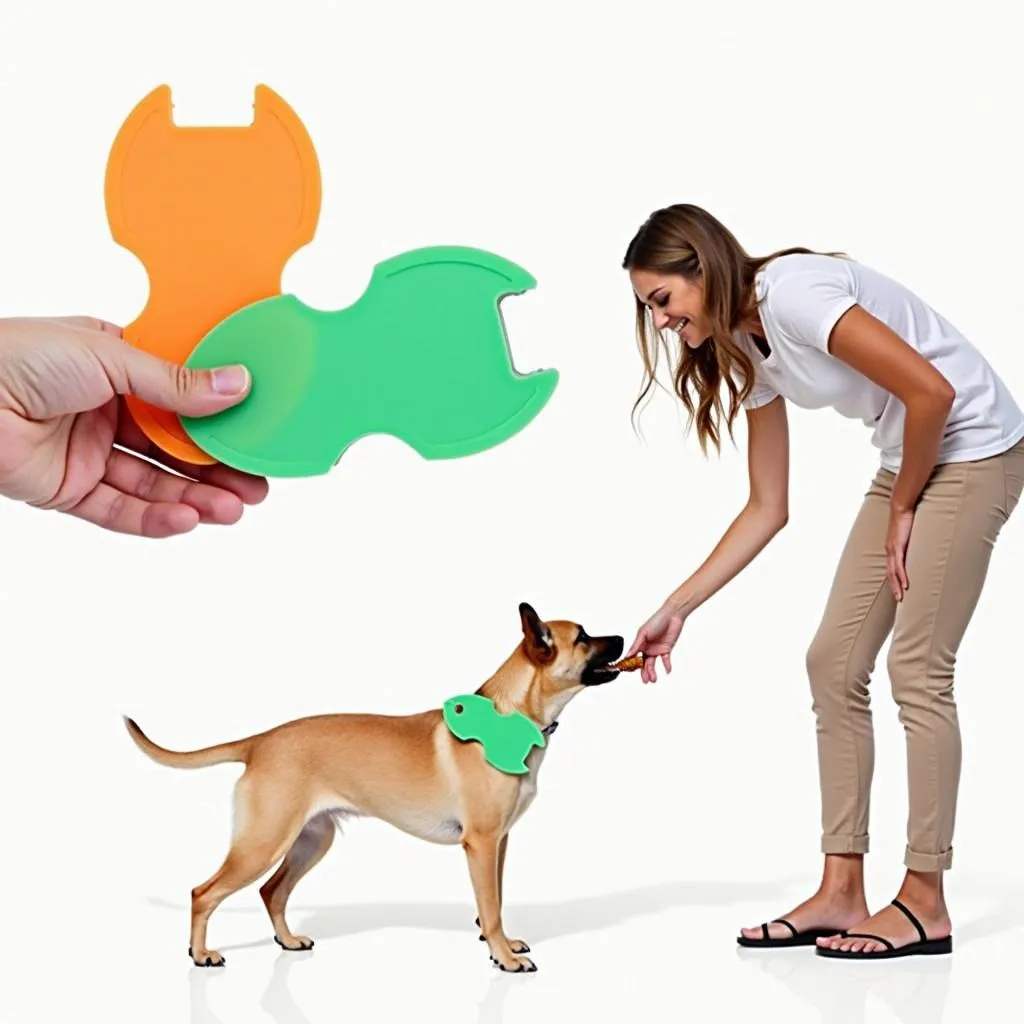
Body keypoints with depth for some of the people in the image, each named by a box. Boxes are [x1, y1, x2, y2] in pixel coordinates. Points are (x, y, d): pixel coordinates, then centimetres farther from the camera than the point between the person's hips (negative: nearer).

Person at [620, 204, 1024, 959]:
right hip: (908, 462, 9)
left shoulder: (792, 295, -22)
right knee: (834, 663, 4)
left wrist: (902, 509, -11)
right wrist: (678, 608, 5)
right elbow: (768, 510, 8)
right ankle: (842, 893, 8)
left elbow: (932, 391, -25)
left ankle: (925, 904, 0)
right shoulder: (748, 354, 6)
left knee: (917, 667, -10)